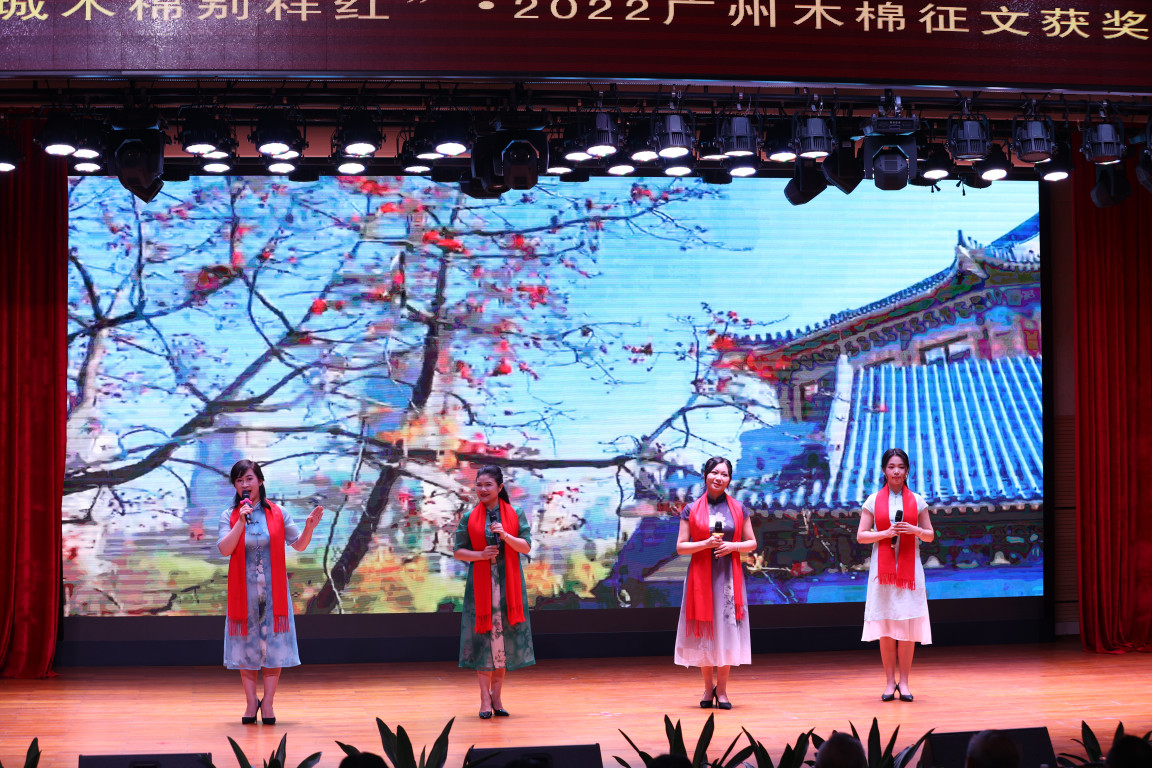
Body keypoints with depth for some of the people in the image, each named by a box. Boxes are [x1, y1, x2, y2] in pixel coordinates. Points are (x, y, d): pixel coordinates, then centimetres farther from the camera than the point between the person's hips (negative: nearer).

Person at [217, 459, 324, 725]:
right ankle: (251, 702, 16)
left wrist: (309, 527, -14)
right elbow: (224, 549, -12)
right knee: (246, 647, 5)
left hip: (273, 591, 0)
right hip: (244, 591, 0)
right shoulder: (230, 516, 1)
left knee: (273, 645, 2)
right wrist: (241, 521, -20)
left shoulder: (278, 514, 2)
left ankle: (268, 702, 11)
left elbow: (299, 545, 5)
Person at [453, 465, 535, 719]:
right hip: (480, 584, -1)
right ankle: (485, 699, 2)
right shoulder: (469, 518, 4)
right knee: (483, 638, -2)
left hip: (508, 584, 1)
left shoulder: (515, 515, 4)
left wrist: (506, 536, -19)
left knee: (505, 637, 3)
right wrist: (480, 554, -14)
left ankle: (497, 695, 13)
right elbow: (458, 551, 4)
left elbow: (526, 546, -1)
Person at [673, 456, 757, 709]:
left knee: (727, 628, 0)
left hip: (728, 576, 1)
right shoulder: (691, 510, 3)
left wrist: (732, 546, -9)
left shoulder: (738, 509, 7)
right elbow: (681, 546, 1)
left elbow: (752, 543, 10)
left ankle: (722, 689, 10)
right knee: (703, 630, 2)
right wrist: (706, 543, -15)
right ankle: (708, 686, 16)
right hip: (701, 576, -1)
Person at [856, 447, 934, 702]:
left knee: (908, 626, -2)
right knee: (885, 626, -1)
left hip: (909, 567, 1)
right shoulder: (874, 501, 5)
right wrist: (886, 533, -12)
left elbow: (930, 535, 11)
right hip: (882, 567, 0)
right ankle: (890, 681, 5)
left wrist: (914, 530, -10)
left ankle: (904, 681, 4)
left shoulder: (916, 501, 8)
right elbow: (861, 536, 3)